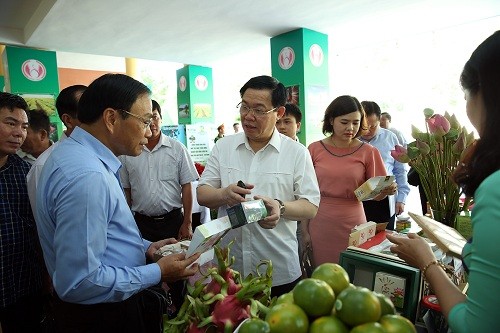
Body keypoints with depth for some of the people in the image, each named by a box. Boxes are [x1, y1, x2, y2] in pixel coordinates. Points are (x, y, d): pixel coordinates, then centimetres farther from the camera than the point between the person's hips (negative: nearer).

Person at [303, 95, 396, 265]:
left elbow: (376, 194, 4)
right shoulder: (315, 149, -2)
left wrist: (386, 190, -18)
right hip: (320, 226, 0)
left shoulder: (368, 152, -1)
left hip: (352, 225, 0)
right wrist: (304, 230, 1)